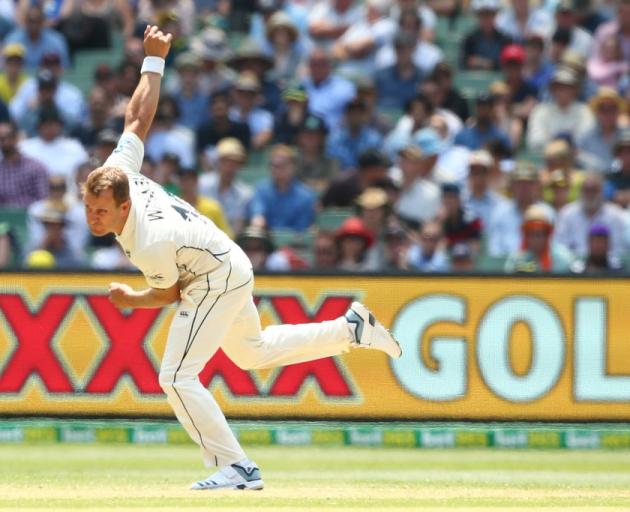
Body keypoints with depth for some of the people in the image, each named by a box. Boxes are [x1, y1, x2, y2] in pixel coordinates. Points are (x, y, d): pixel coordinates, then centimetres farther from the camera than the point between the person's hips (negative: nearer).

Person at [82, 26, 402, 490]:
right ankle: (351, 329, 32)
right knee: (253, 351, 29)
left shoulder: (151, 244, -37)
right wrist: (154, 60, 2)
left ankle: (236, 467, -15)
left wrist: (128, 301, -2)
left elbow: (169, 294, -19)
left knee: (177, 377, -16)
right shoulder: (116, 172, -19)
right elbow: (139, 116, -8)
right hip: (230, 266, 10)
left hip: (217, 279, -10)